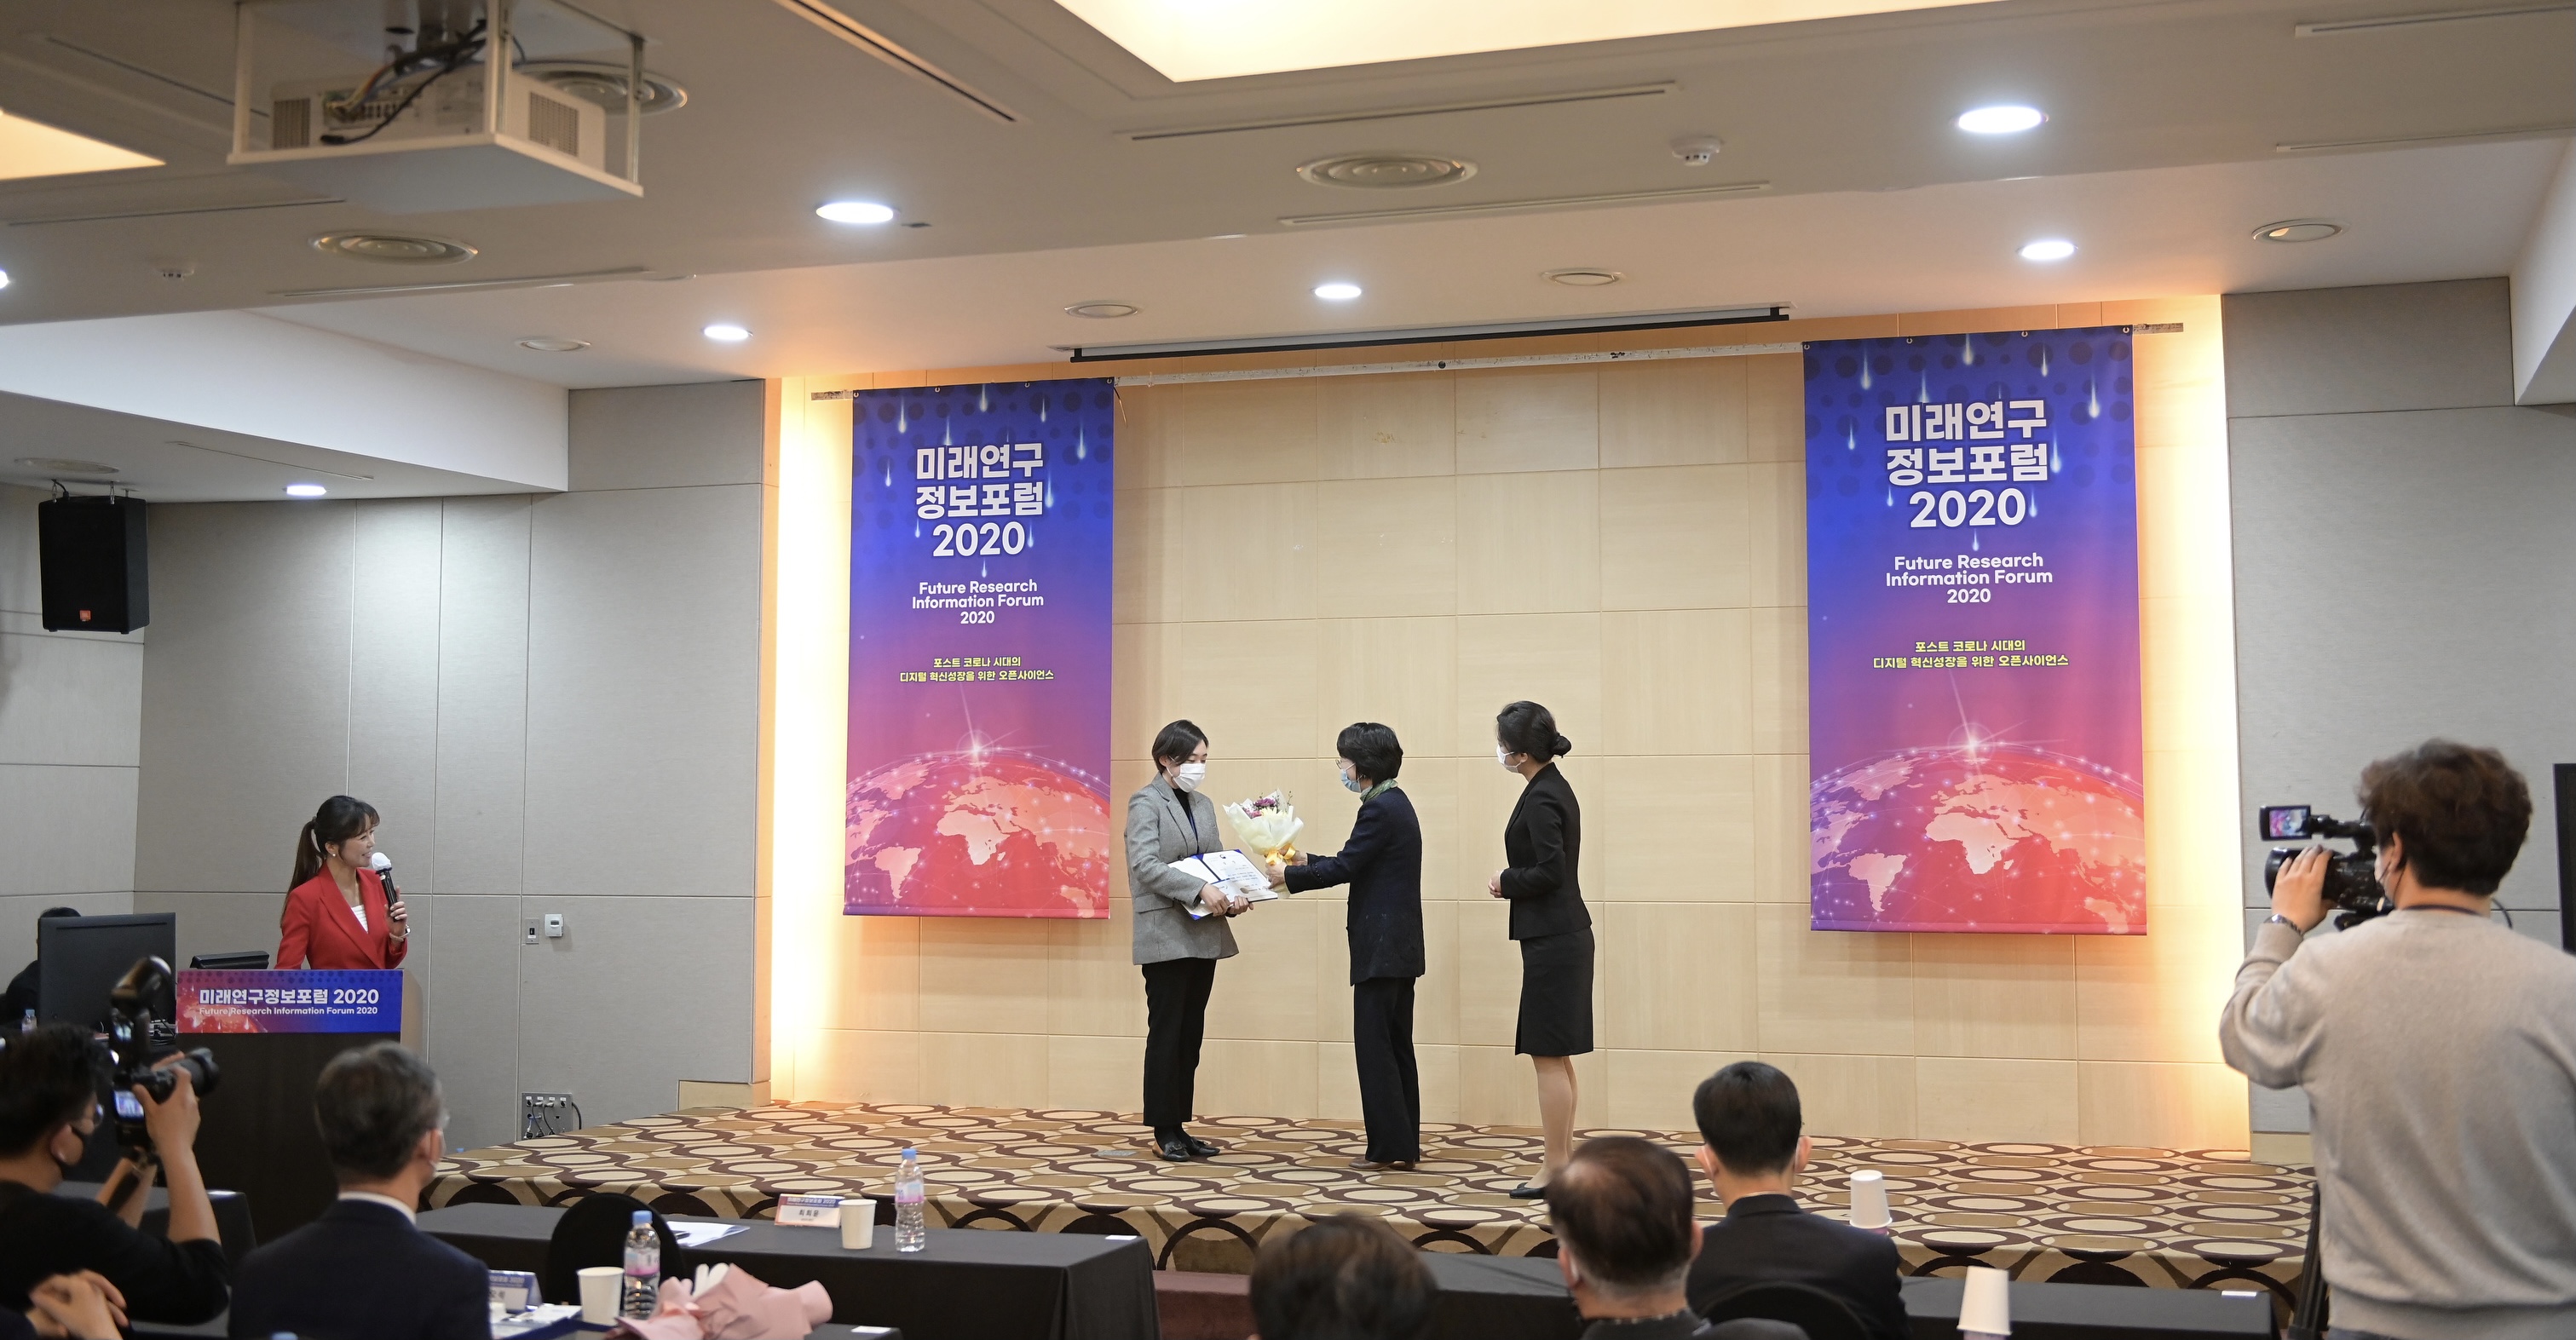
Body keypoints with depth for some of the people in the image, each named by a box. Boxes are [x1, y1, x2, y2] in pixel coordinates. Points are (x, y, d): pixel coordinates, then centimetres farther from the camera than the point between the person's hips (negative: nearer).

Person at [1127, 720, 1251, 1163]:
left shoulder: (1204, 805, 15)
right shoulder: (1146, 803, -6)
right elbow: (1145, 865, -18)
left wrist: (1231, 896, -5)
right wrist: (1200, 890, -27)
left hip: (1204, 934, 7)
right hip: (1166, 934, -7)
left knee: (1191, 1033, 9)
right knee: (1166, 1032, -2)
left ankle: (1180, 1127, 15)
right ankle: (1163, 1131, 4)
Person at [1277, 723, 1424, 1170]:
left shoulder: (1379, 809, -16)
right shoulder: (1395, 803, 15)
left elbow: (1344, 868, -17)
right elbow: (1355, 863, 21)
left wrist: (1288, 876, -6)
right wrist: (1306, 862, 20)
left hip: (1381, 947, -10)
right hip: (1399, 945, 10)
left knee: (1374, 1045, -4)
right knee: (1396, 1045, 12)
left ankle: (1388, 1147, 0)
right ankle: (1404, 1145, 17)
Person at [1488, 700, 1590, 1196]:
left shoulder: (1540, 800, -17)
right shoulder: (1555, 788, 12)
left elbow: (1549, 871, -23)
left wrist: (1505, 883, -8)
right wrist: (1512, 882, 7)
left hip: (1551, 941, -10)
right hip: (1565, 934, 10)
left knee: (1549, 1056, -4)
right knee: (1557, 1056, 15)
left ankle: (1554, 1168, 2)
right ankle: (1565, 1159, 21)